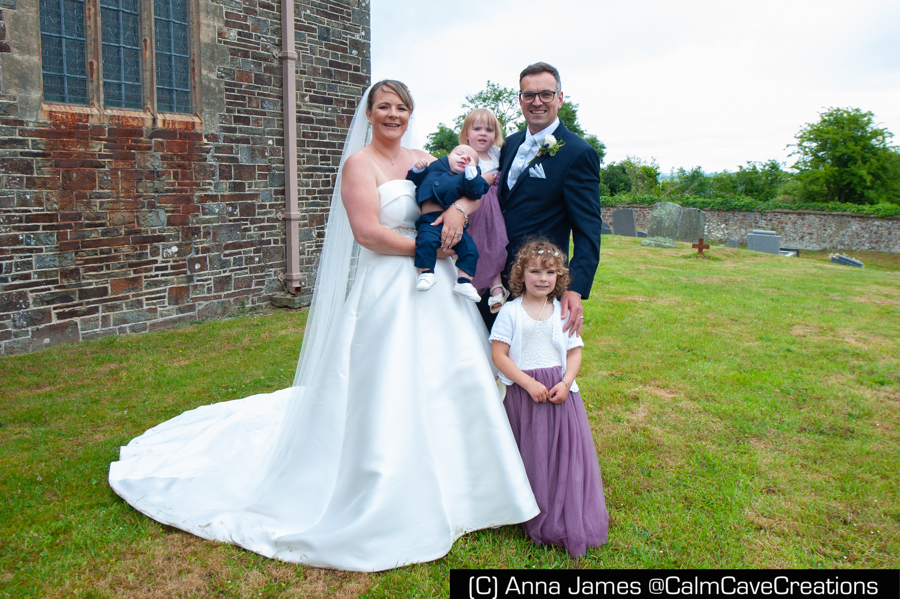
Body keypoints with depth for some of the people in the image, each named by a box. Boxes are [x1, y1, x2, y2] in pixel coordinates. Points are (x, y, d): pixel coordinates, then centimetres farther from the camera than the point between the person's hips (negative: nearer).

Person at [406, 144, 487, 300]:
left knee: (469, 248, -13)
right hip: (430, 220, -1)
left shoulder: (468, 177, 19)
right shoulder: (432, 169, 24)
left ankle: (464, 281, -7)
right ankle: (426, 273, -18)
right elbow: (413, 179, 27)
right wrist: (417, 168, 7)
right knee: (427, 241, -30)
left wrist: (471, 168, -3)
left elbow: (475, 191, -2)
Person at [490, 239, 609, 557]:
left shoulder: (563, 313, 7)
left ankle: (567, 520, 16)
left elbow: (574, 352, 8)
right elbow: (499, 355, -7)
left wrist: (565, 383, -9)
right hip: (522, 393, -2)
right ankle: (536, 521, 18)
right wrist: (529, 384, -15)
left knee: (565, 451, 2)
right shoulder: (510, 312, -3)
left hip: (559, 392, 3)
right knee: (530, 455, 2)